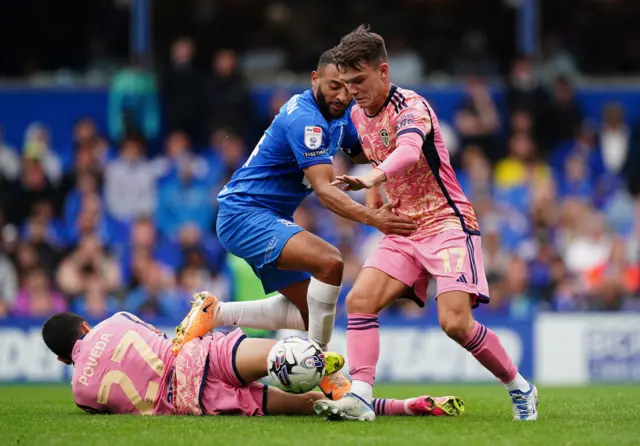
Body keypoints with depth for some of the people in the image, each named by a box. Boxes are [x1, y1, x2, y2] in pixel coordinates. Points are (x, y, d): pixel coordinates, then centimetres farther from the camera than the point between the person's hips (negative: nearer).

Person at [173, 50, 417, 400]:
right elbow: (324, 190, -29)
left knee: (309, 312, 8)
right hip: (244, 214, -10)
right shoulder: (306, 119, -22)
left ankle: (215, 314, 14)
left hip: (269, 220, 10)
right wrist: (372, 218, -43)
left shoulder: (338, 115, 8)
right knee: (328, 261, -30)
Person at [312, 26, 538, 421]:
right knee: (360, 300, -14)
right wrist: (374, 196, 16)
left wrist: (373, 178, -59)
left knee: (455, 322, -19)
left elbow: (409, 150, -41)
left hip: (447, 221, -7)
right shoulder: (358, 114, 7)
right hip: (403, 230, 7)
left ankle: (520, 389, 2)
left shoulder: (410, 106, -18)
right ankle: (360, 398, -18)